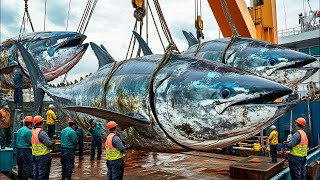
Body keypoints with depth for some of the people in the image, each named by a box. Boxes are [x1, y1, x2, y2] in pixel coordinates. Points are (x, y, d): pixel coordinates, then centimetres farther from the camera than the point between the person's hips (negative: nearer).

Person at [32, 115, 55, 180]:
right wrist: (53, 142, 0)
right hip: (43, 156, -8)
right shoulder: (42, 133, -18)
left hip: (35, 155, 8)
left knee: (36, 173, 16)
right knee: (43, 174, 0)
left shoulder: (33, 132, 6)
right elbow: (48, 144, -20)